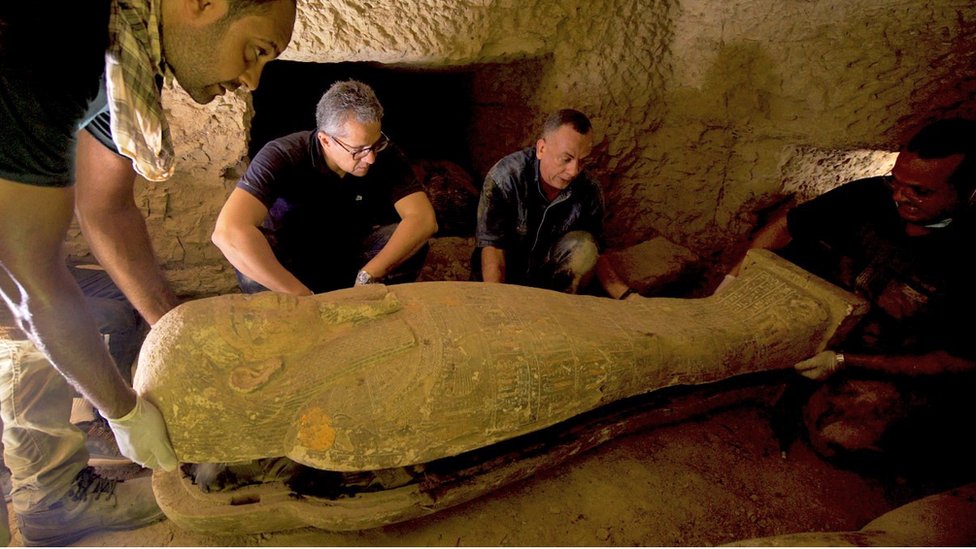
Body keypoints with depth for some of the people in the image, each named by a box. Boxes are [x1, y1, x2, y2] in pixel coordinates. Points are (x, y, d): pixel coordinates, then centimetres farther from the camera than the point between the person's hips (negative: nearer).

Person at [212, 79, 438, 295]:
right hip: (292, 262, -2)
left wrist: (368, 276, -39)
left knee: (412, 245, -25)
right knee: (249, 255, -35)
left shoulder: (385, 155, -19)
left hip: (350, 256, 3)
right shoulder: (282, 156, -28)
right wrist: (302, 296, -43)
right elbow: (228, 232, -42)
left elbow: (424, 219, -28)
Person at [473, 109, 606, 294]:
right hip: (505, 279, -3)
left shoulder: (589, 191, -12)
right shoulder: (505, 176, -23)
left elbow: (592, 254, -3)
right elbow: (492, 247, -25)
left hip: (552, 276, 3)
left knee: (583, 244, -24)